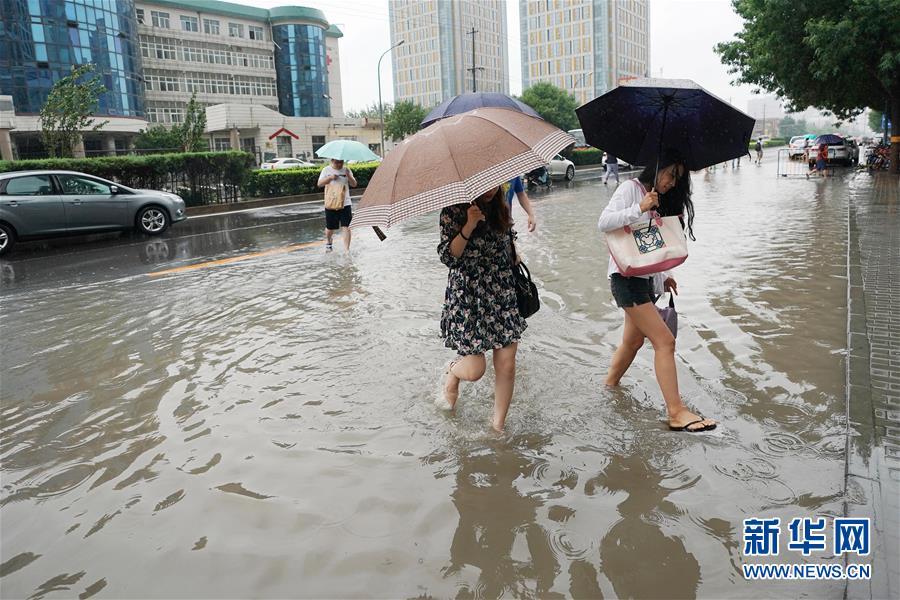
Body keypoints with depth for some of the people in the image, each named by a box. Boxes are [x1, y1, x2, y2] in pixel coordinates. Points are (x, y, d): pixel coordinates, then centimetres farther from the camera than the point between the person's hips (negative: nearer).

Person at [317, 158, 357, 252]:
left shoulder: (346, 170, 6)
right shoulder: (326, 170, 3)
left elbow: (354, 184, 2)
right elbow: (319, 184, -3)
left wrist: (349, 176, -15)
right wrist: (330, 178, -16)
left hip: (345, 203, 0)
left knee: (346, 227, -10)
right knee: (330, 228, 9)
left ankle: (347, 249, -7)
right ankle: (328, 242, 40)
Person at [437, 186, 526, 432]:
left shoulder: (501, 208, 8)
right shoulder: (454, 211, -8)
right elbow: (447, 256, -14)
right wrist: (469, 225, -23)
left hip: (503, 294, 5)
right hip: (468, 296, -5)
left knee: (506, 366, 1)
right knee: (474, 370, -6)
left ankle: (498, 425, 19)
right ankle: (451, 374, 32)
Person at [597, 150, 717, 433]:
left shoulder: (661, 201, 20)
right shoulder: (631, 189, -5)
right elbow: (604, 223, -18)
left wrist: (663, 276, 13)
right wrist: (639, 209, -25)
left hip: (646, 279, 9)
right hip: (626, 277, -9)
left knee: (633, 340, 16)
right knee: (664, 342, -13)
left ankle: (610, 385, 35)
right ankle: (676, 412, -11)